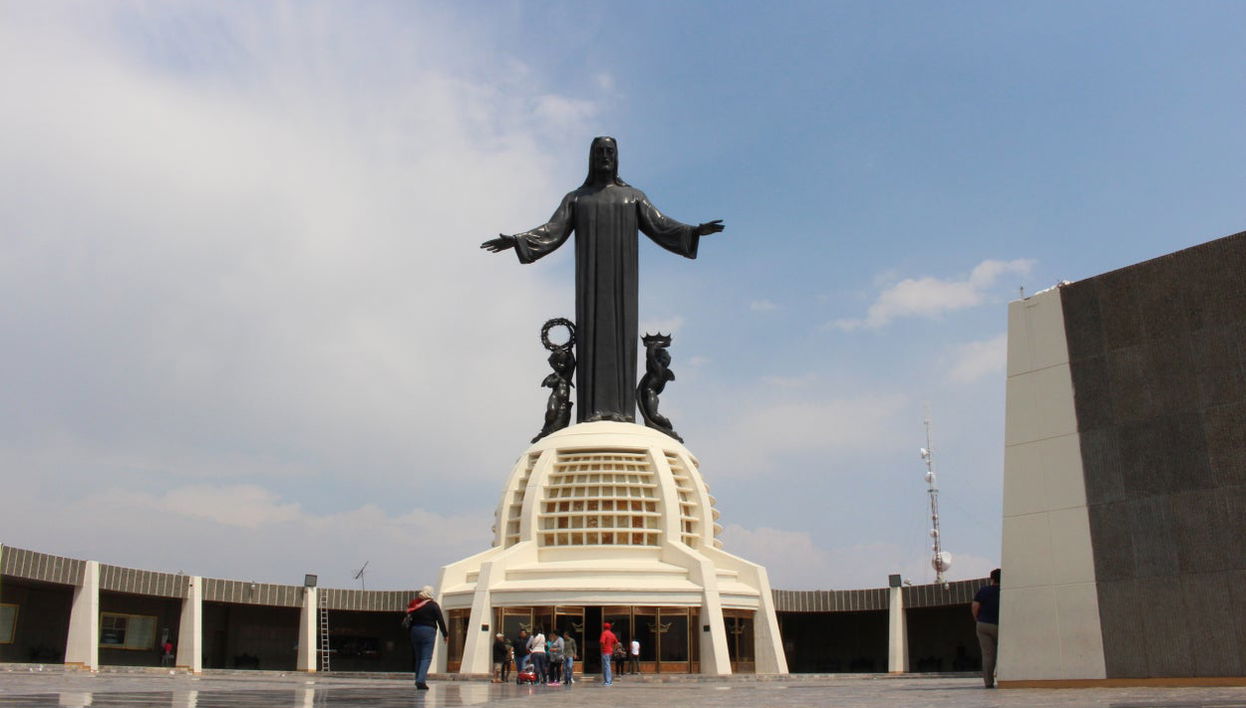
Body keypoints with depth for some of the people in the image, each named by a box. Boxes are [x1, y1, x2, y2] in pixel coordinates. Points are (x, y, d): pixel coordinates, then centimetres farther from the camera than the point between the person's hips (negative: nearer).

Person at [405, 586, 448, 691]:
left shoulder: (415, 604, 10)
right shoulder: (433, 605, -3)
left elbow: (410, 619, 9)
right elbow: (440, 620, -4)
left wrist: (410, 632, 14)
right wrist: (445, 634, 3)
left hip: (415, 631, 5)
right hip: (428, 631, -5)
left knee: (418, 657, 15)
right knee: (426, 658, -5)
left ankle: (418, 679, 16)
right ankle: (421, 681, -18)